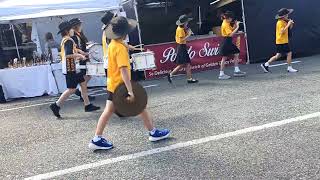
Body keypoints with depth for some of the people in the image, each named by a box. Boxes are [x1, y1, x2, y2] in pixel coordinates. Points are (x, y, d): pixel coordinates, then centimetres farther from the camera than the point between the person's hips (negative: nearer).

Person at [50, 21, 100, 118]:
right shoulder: (69, 41, -16)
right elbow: (68, 54, -27)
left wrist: (77, 56, 15)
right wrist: (80, 55, -15)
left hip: (72, 68, 10)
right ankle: (56, 105, 1)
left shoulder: (64, 40, 16)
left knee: (83, 83, 11)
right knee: (72, 89, -6)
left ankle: (87, 105, 16)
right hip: (70, 68, -10)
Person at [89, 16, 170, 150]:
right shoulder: (120, 48, -22)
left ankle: (97, 139, 11)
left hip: (112, 85, 8)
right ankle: (153, 133, 21)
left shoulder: (112, 44, 5)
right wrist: (130, 91, -34)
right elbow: (124, 70, -30)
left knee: (108, 111, 10)